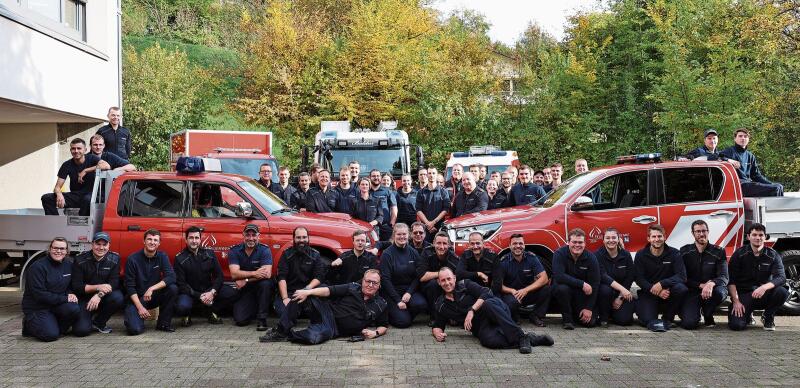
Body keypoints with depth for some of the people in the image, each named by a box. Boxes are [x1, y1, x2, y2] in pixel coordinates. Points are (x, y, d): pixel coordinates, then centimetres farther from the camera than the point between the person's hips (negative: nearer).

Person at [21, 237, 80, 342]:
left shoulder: (68, 265, 4)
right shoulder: (37, 267, -15)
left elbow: (70, 286, 16)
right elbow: (39, 294, -20)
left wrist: (71, 295, -10)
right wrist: (65, 298, -21)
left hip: (57, 305, 5)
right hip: (36, 307, -5)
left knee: (74, 309, -27)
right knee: (51, 335, -22)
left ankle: (56, 327, 1)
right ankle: (29, 325, 9)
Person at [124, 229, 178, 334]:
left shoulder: (162, 257, -2)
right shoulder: (133, 259, -10)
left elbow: (171, 277, -16)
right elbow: (130, 287, -10)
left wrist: (152, 289, -29)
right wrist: (140, 307, -19)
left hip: (155, 297, 3)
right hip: (137, 298, -3)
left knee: (173, 288, -27)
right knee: (134, 329, -27)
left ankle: (163, 323, -10)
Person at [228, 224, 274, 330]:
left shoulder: (264, 250, -11)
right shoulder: (234, 251, -7)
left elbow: (267, 274, -24)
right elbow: (234, 274, -19)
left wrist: (245, 280, -23)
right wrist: (254, 273, -30)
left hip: (260, 286, -1)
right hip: (244, 290, 1)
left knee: (265, 283, -36)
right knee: (240, 320, -16)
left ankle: (262, 318, -18)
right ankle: (254, 310, 22)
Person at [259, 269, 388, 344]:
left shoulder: (380, 305, 6)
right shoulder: (353, 288, 5)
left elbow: (384, 326, 16)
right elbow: (330, 290, -4)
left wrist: (375, 333, -8)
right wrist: (308, 292, -18)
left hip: (335, 329, -2)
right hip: (327, 312, 2)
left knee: (313, 337, -36)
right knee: (300, 298, -24)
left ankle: (287, 335, -7)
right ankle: (281, 330, -13)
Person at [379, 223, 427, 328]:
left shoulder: (413, 252, 4)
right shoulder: (387, 254, -8)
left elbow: (418, 276, 3)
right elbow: (385, 280, -10)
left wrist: (409, 293, -13)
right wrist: (398, 300, -15)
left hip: (409, 289, 4)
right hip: (391, 292, -3)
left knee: (421, 304, -28)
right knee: (403, 321, -20)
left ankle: (406, 314, 4)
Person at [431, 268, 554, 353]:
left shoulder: (464, 284, 5)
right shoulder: (440, 305, 15)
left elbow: (486, 293, -7)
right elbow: (437, 326, 20)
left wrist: (472, 310, -18)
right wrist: (438, 334, -4)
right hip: (481, 328, 2)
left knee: (487, 304, -39)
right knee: (489, 340, -36)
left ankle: (521, 336, -39)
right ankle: (530, 339, -29)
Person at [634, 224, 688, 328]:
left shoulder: (674, 253, -3)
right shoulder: (641, 255, -1)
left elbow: (682, 276, -14)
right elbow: (639, 279, -8)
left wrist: (661, 284, -28)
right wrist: (655, 291, -24)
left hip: (668, 293, 1)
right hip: (649, 294, -1)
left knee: (681, 288, -31)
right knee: (647, 320, -25)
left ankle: (667, 318, -8)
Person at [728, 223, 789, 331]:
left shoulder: (773, 255, 0)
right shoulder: (739, 254, -3)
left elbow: (781, 277, -13)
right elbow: (731, 280, -6)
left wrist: (764, 287, -32)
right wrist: (736, 301, -17)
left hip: (764, 295, 1)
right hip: (744, 295, -1)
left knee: (783, 292, -30)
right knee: (736, 325, -24)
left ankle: (768, 316, 1)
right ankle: (747, 314, 16)